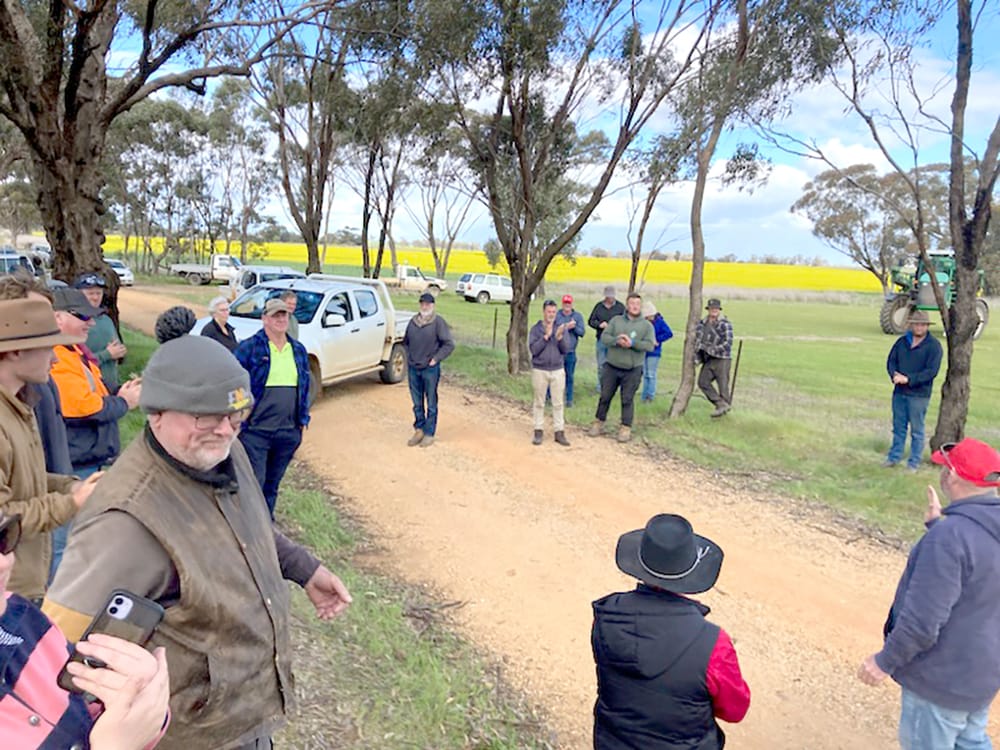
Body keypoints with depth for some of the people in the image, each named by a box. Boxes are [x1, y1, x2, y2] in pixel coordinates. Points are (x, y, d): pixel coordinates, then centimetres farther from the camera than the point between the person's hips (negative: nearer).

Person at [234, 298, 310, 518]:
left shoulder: (298, 350, 10)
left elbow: (305, 386, 18)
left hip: (288, 432, 5)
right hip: (255, 431, -5)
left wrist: (303, 419, 14)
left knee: (273, 485, 16)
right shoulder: (249, 347, -6)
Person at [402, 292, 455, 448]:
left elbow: (449, 344, -11)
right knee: (417, 403, 14)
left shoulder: (438, 322, -10)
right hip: (413, 368, 5)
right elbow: (405, 341, 20)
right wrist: (409, 357, 10)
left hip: (430, 369, -5)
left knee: (431, 404, 5)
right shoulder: (413, 321, 5)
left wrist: (435, 359, -11)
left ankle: (429, 434, 14)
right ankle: (419, 430, 26)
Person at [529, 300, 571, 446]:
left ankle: (559, 432, 10)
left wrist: (559, 337, -20)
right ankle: (538, 431, 15)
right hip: (539, 370, -1)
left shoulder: (562, 329, 3)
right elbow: (533, 349, -11)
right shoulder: (535, 329, -1)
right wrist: (546, 336, -18)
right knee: (539, 403, 7)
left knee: (558, 403, 5)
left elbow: (565, 350, -3)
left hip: (557, 370, 1)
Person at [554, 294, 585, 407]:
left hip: (571, 352, 1)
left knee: (569, 376, 8)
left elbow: (582, 332, -3)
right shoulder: (556, 315, -1)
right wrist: (566, 327, -19)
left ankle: (569, 399, 17)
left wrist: (574, 327, -22)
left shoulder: (578, 316, 3)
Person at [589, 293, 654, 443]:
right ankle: (598, 424, 24)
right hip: (611, 367, 2)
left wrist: (632, 343, -23)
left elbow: (650, 345, -10)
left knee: (627, 400, 3)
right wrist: (617, 340, -21)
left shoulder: (647, 325, 2)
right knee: (605, 397, 10)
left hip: (633, 370, -2)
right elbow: (604, 337, -2)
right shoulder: (616, 320, 7)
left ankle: (625, 429, 12)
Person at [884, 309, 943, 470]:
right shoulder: (902, 341, 8)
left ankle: (914, 463, 13)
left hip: (919, 394, -5)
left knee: (916, 430, 4)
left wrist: (908, 379, -21)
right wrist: (895, 375, -13)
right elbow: (891, 361, 8)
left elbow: (932, 371, -15)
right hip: (899, 392, 5)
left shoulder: (933, 345, -8)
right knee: (898, 427, 14)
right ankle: (894, 457, 25)